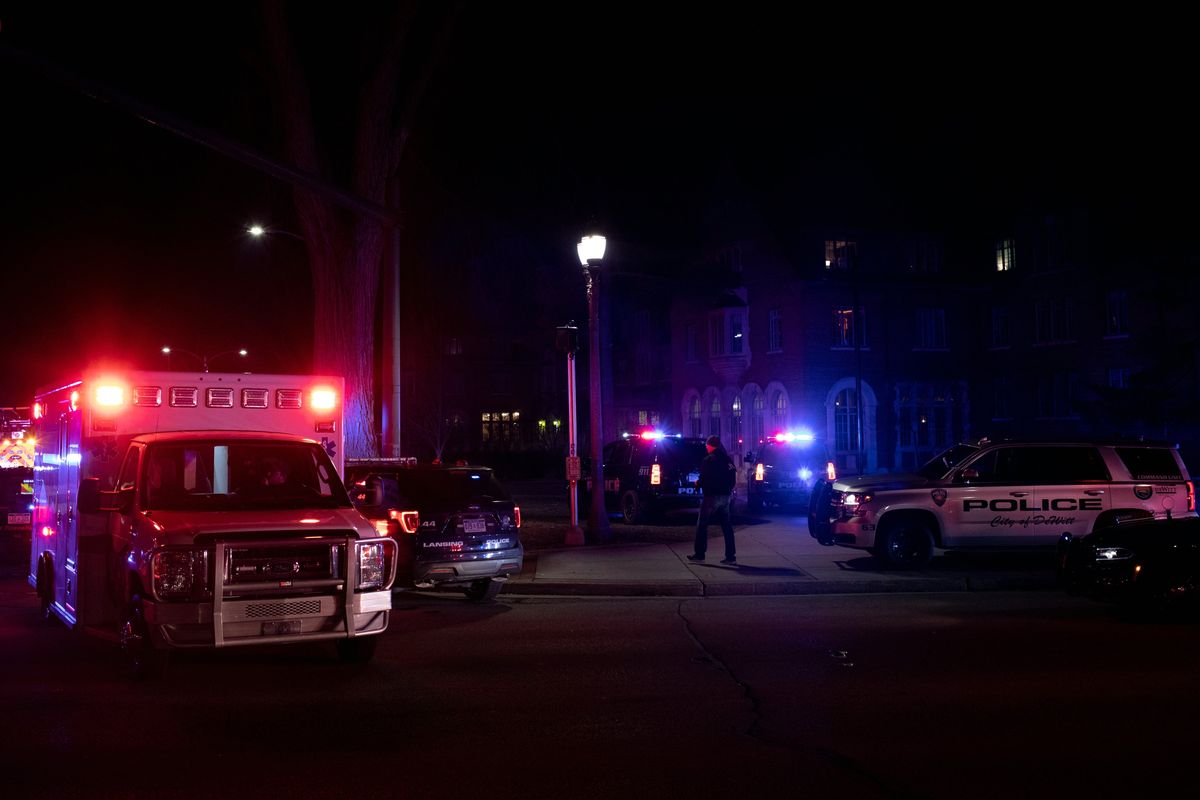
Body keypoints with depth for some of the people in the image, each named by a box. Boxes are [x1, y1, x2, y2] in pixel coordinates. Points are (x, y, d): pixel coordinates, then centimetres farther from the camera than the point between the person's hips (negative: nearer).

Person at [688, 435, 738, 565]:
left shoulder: (709, 460, -13)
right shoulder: (728, 459, 9)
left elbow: (704, 479, -16)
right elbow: (733, 478, 11)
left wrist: (698, 483, 3)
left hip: (712, 496, -7)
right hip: (725, 496, 7)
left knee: (702, 525, 3)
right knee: (726, 525, 8)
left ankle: (699, 554, 3)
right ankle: (731, 555, 5)